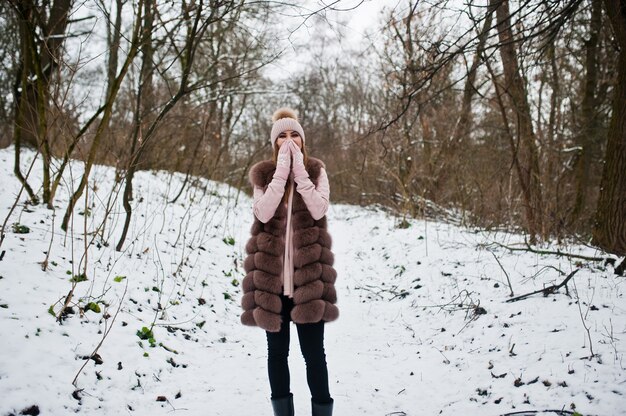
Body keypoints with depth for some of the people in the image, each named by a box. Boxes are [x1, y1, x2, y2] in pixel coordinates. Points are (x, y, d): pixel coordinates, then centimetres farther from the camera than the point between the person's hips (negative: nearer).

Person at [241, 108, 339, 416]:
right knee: (277, 350, 11)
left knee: (314, 352, 1)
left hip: (308, 274, -1)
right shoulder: (263, 174, 4)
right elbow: (264, 212, -14)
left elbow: (319, 209, -14)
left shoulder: (316, 171, 4)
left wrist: (299, 170, -13)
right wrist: (282, 170, -14)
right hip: (271, 275, 1)